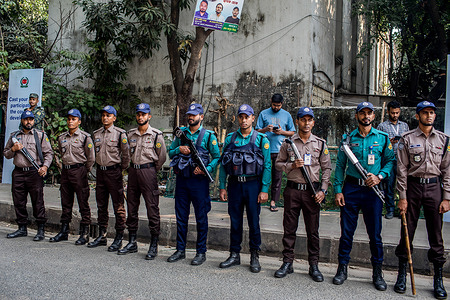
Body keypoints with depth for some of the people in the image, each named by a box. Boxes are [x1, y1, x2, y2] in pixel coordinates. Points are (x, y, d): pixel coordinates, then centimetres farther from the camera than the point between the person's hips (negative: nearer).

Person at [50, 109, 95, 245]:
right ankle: (64, 231, 21)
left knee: (83, 203, -2)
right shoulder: (62, 138, 12)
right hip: (65, 171, 6)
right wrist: (65, 166, 16)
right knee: (66, 203, 12)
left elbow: (91, 158, -4)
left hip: (79, 171, -6)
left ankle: (84, 233, 3)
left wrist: (84, 171, 0)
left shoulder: (85, 137, -5)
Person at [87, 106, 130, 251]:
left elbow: (126, 153, -3)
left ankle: (119, 238, 5)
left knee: (118, 206, -2)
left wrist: (122, 168, 1)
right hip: (100, 171, 6)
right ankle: (101, 236, 23)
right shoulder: (96, 133, 11)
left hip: (114, 171, -6)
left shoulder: (120, 133, -6)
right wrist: (99, 164, 16)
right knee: (101, 205, 12)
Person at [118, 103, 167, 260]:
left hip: (148, 171, -6)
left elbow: (162, 156, -1)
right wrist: (132, 168, 14)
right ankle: (132, 243, 21)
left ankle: (154, 245, 3)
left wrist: (151, 171, 4)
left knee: (152, 209, -5)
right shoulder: (130, 134, 11)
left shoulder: (156, 135, -4)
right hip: (133, 171, 6)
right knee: (131, 208, 10)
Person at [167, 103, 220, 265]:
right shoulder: (181, 133, 11)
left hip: (199, 180, -4)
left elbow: (217, 157, -3)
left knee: (201, 217, 2)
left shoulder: (208, 135, -2)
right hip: (181, 179, 5)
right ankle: (180, 250, 23)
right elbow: (170, 152, 13)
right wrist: (179, 150, -7)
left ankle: (201, 252, 13)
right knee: (181, 216, 11)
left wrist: (207, 169, -19)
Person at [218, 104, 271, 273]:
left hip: (253, 184, -2)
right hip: (234, 184, 3)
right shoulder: (230, 139, 8)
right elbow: (223, 164, 9)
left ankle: (254, 257, 19)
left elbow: (267, 166, -4)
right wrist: (222, 187, 3)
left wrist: (264, 190, -10)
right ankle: (234, 255, 22)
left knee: (253, 222, 4)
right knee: (235, 221, 10)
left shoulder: (261, 139, -1)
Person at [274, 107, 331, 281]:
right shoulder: (288, 143, 5)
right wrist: (292, 165, -11)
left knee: (313, 230, 6)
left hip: (312, 191, 0)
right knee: (289, 229, 5)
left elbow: (326, 168, 7)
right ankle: (287, 263, 17)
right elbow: (278, 164, 9)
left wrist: (323, 190, -2)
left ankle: (314, 265, 17)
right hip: (292, 190, 0)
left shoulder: (320, 143, 6)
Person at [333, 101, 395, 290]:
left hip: (372, 190, 0)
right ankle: (342, 268, 17)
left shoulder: (382, 138, 6)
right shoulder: (348, 138, 5)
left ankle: (377, 272, 18)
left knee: (375, 233, 5)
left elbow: (390, 160, 8)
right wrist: (338, 190, -2)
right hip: (351, 188, 0)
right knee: (346, 231, 4)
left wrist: (379, 176, -10)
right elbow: (340, 166, 5)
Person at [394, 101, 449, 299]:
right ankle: (402, 276, 17)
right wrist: (402, 197, -6)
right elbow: (402, 169, -1)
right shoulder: (407, 139, 1)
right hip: (413, 186, -1)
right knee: (407, 231, 4)